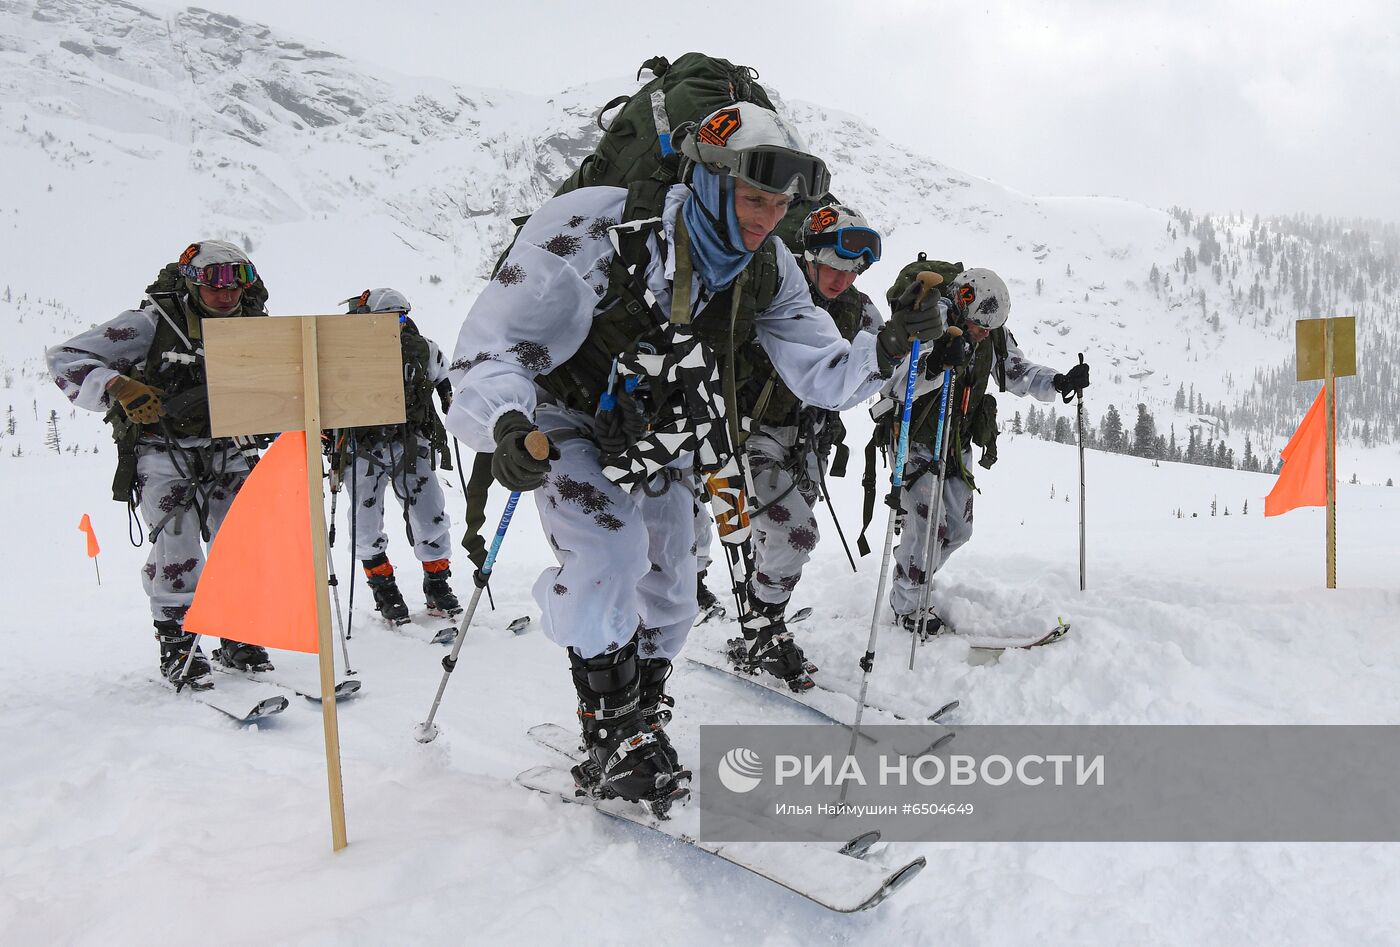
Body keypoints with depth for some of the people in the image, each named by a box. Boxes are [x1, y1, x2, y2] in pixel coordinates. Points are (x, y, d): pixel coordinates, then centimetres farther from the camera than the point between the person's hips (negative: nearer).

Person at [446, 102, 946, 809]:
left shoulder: (766, 273, -14)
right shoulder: (596, 229, -31)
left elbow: (819, 373, -10)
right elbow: (497, 339, -31)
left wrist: (882, 352, -30)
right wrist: (505, 423, -50)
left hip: (659, 442, 5)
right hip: (566, 420, -5)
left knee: (669, 590, 7)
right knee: (611, 552, -25)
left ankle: (636, 724, 31)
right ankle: (614, 738, -5)